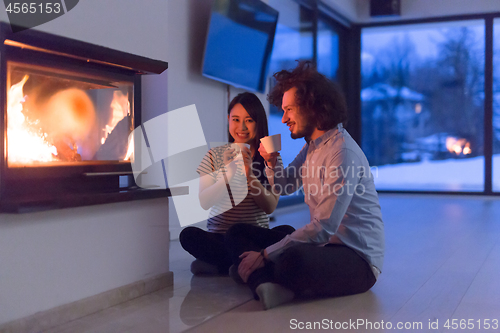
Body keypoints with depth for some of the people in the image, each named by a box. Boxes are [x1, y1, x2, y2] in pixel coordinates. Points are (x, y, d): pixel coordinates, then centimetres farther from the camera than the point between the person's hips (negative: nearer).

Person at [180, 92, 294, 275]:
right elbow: (204, 202, -5)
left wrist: (249, 175, -20)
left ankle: (219, 265, -22)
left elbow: (270, 207, -6)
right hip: (219, 237, 0)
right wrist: (227, 173, -19)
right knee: (188, 235, -29)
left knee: (287, 232, -29)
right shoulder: (215, 155, 5)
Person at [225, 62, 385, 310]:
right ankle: (268, 285, -27)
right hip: (323, 245, 10)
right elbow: (285, 186, 24)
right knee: (237, 234, 0)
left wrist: (265, 255, -21)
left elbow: (323, 229, -25)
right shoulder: (312, 145, 11)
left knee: (293, 260, -42)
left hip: (358, 257, -9)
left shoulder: (342, 153, -20)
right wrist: (272, 162, 1)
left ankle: (262, 280, -8)